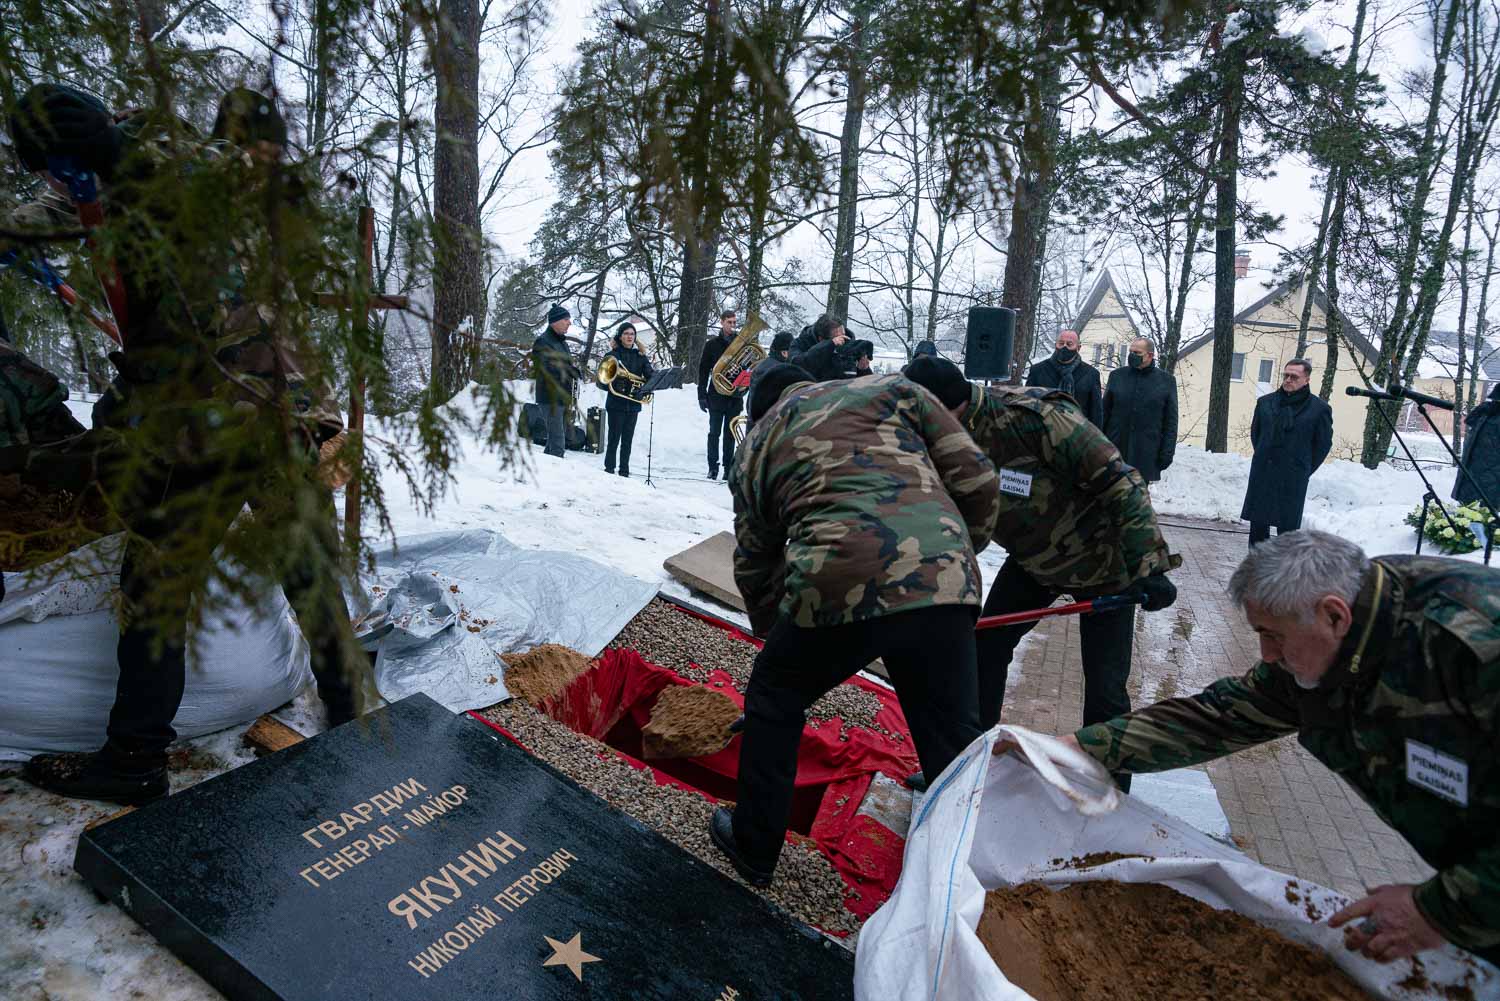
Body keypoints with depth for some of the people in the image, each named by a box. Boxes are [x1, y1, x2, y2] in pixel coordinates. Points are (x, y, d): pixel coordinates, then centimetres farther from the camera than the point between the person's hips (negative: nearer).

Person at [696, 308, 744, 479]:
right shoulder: (712, 344, 3)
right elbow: (703, 370, 2)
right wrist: (702, 395, -4)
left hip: (735, 396, 2)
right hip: (716, 395, -2)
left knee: (730, 433, 7)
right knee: (714, 432, 0)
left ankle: (729, 467, 10)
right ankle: (713, 467, 3)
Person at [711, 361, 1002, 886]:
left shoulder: (757, 443, 23)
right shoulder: (892, 389, 21)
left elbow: (754, 566, 27)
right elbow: (977, 481, 13)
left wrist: (771, 629, 42)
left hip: (835, 587, -1)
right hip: (943, 585, 1)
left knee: (773, 704, 27)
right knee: (953, 744, 21)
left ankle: (754, 847, 39)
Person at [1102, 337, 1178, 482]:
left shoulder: (1166, 381, 5)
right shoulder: (1117, 376, 7)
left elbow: (1171, 421, 4)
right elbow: (1104, 412, 8)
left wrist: (1167, 452, -3)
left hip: (1146, 454, -1)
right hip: (1116, 448, 1)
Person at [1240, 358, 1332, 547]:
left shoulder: (1319, 409, -4)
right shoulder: (1266, 402, 6)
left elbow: (1323, 444, 2)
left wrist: (1303, 470, 3)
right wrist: (1263, 459, 14)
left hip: (1292, 481, -4)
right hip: (1261, 475, 4)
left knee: (1288, 527, 1)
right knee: (1258, 524, 10)